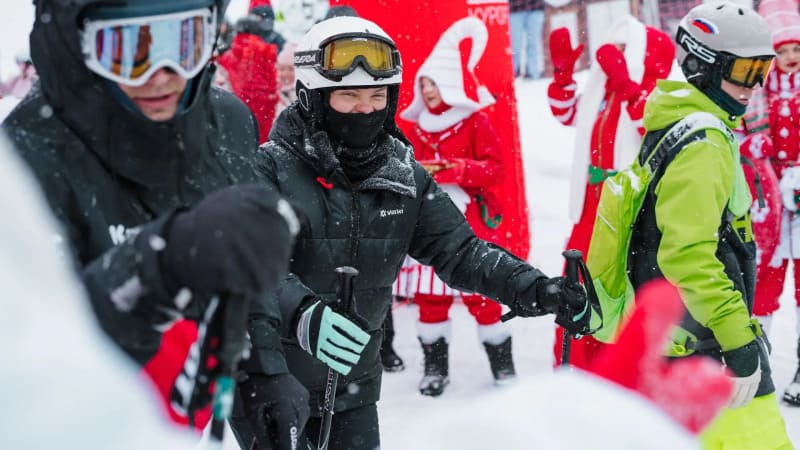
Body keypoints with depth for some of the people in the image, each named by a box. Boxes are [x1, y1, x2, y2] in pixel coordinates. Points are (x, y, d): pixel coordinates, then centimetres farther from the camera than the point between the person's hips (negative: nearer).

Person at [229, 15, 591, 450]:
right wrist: (302, 315, -45)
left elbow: (456, 249, 2)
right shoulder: (271, 168, -16)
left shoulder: (404, 176, 1)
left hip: (352, 386, 5)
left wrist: (532, 288, -14)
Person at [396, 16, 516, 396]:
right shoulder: (419, 127, 12)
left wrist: (456, 169, -22)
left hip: (471, 223, -5)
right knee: (429, 295, 5)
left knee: (481, 294, -2)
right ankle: (434, 365, 15)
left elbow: (494, 168, -10)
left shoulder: (476, 122, -5)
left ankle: (502, 362, 12)